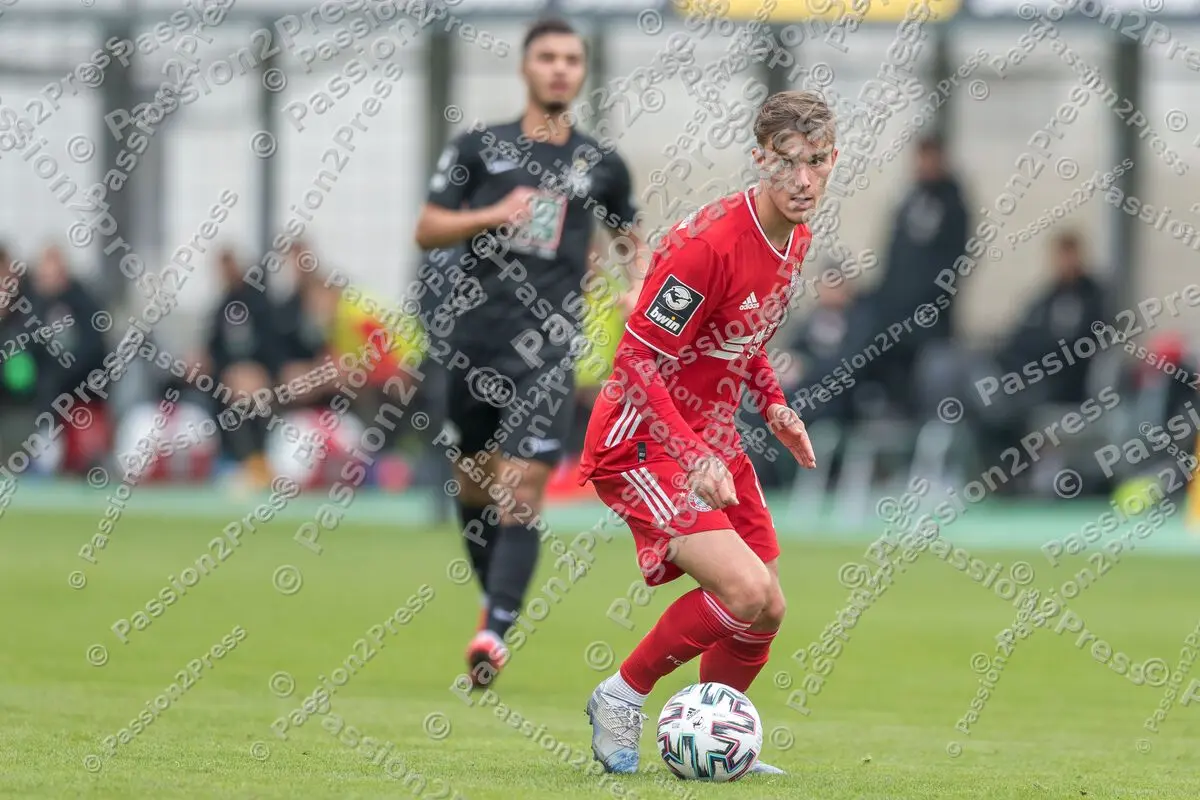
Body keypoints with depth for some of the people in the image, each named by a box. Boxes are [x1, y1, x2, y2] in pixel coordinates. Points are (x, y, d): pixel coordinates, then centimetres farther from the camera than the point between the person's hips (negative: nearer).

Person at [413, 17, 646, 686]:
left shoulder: (601, 166, 8)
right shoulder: (478, 149, 5)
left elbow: (631, 237, 23)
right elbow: (428, 230, 1)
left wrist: (639, 288, 3)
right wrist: (495, 214, -16)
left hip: (546, 352, -2)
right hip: (473, 341, 2)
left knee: (521, 493, -14)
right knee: (474, 486, 13)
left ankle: (496, 631, -20)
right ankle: (494, 599, 35)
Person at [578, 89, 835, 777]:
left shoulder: (797, 238, 4)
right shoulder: (710, 243, -25)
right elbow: (637, 362, -23)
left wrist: (773, 403, 8)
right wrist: (694, 456, -31)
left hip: (713, 440, 9)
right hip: (640, 441, -9)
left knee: (766, 613, 8)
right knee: (746, 591, -22)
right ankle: (621, 699, -3)